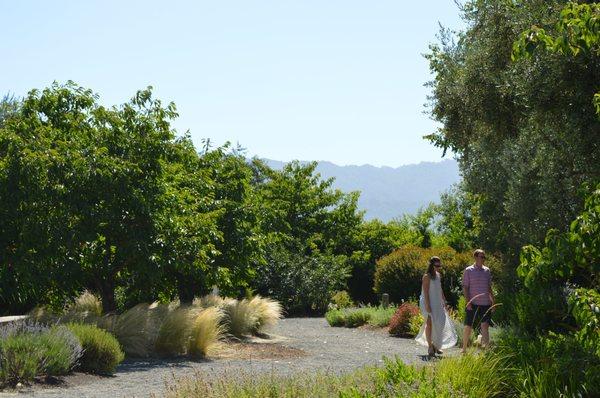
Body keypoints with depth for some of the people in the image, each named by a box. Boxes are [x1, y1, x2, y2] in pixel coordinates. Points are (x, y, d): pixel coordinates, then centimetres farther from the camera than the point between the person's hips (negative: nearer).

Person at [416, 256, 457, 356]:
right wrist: (427, 305, -21)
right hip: (429, 303, -8)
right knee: (430, 322, -6)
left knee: (439, 323, 4)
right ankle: (430, 346, 0)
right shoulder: (427, 276, -12)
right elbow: (425, 292, -16)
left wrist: (444, 301, 17)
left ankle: (435, 345, 15)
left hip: (437, 303, 8)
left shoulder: (438, 275, 12)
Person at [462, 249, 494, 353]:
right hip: (473, 304, -3)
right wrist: (468, 301, -13)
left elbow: (489, 287, 17)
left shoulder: (487, 270, 11)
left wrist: (493, 300, 12)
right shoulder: (468, 271, -1)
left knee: (485, 326, -8)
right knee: (468, 327, 4)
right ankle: (464, 348, 18)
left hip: (485, 304, 3)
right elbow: (465, 287, -4)